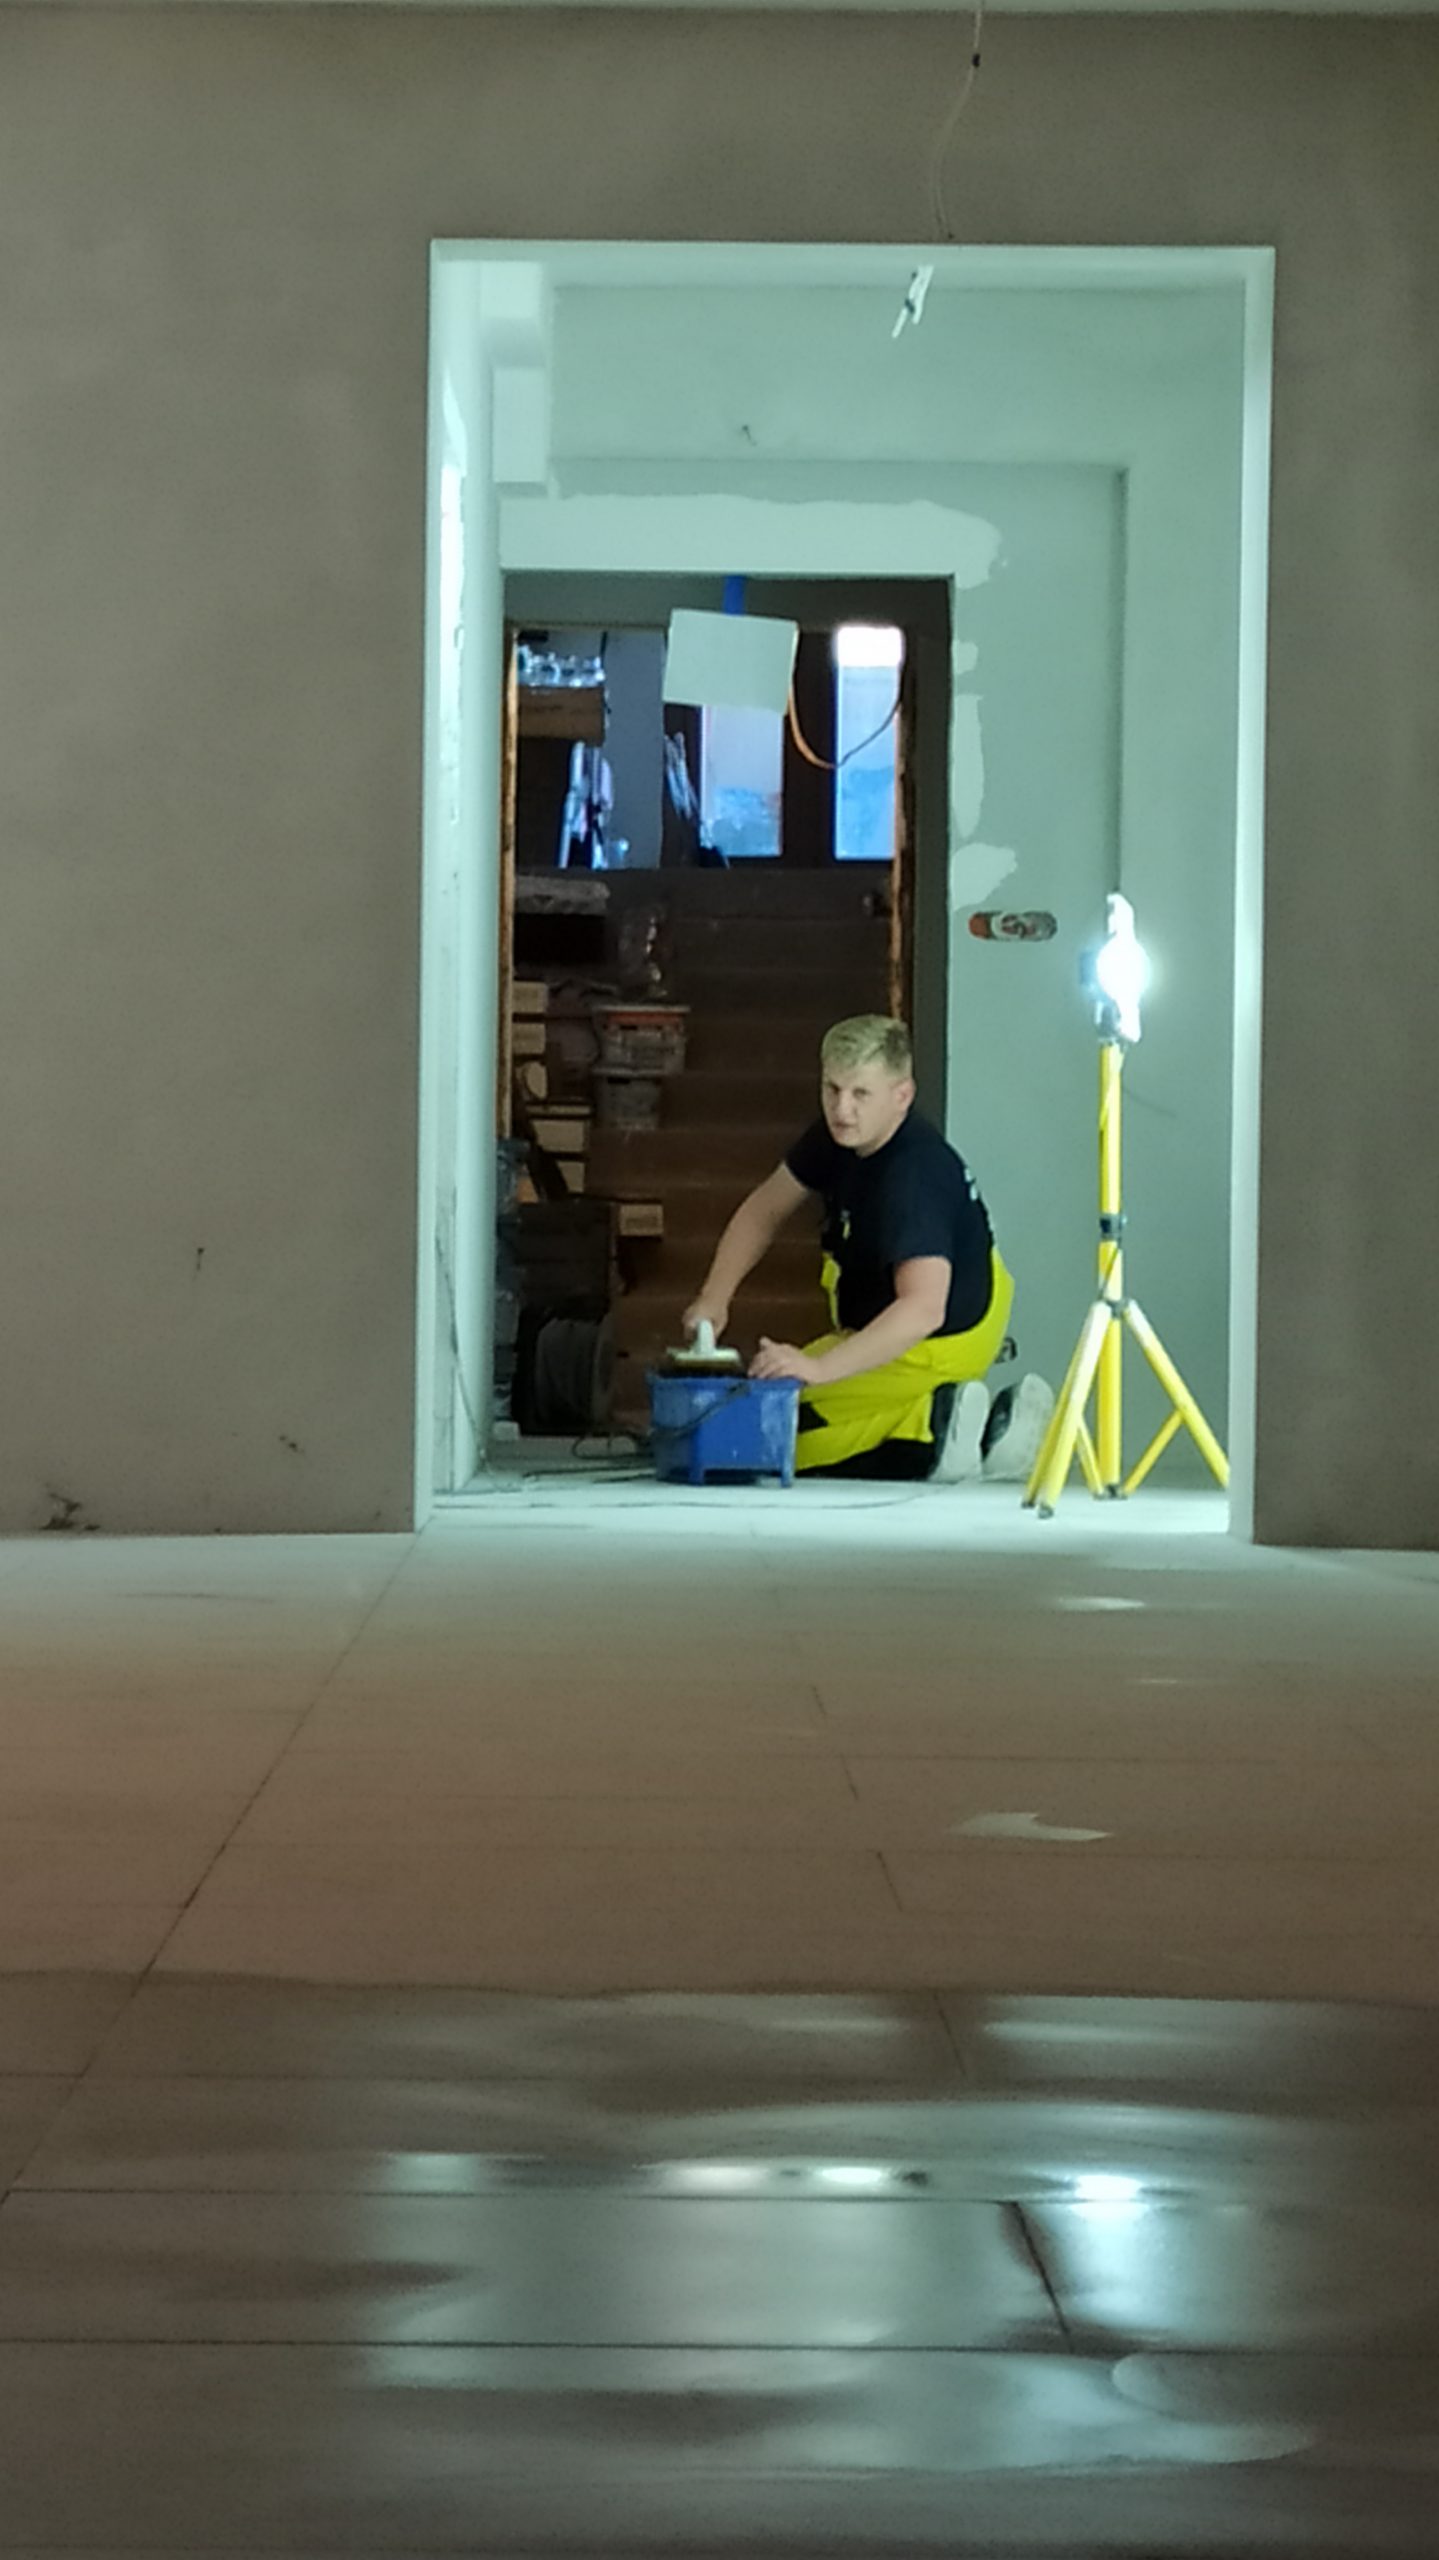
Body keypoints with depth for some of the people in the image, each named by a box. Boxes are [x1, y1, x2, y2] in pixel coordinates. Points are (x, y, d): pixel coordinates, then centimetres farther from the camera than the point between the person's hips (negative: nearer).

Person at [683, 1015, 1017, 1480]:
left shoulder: (914, 1177, -33)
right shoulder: (838, 1136, -6)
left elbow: (924, 1308, -44)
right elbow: (763, 1211, 6)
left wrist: (819, 1368, -52)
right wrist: (713, 1299, -8)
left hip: (933, 1348, -9)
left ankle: (928, 1434, -12)